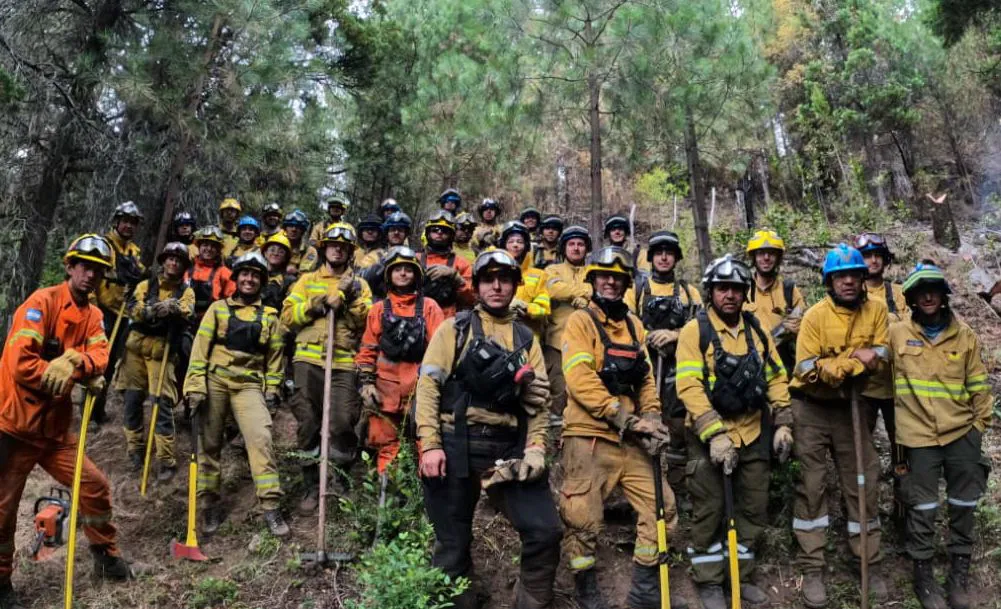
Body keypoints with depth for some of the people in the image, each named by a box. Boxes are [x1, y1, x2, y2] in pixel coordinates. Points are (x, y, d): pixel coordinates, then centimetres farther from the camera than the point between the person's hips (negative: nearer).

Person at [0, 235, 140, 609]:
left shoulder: (93, 315, 7)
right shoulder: (42, 302, -14)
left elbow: (100, 357, -7)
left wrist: (75, 362, -30)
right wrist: (83, 378, -17)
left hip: (55, 428, 6)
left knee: (96, 488, 8)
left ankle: (106, 558, 27)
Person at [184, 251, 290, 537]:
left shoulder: (270, 316, 12)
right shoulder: (218, 308, 7)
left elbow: (274, 356, 14)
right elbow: (200, 348, 1)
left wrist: (272, 390, 5)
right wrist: (196, 386, -8)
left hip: (249, 385, 0)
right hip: (215, 382, 0)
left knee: (261, 438, -15)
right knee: (209, 444, 5)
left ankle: (270, 505, -13)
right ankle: (210, 504, 18)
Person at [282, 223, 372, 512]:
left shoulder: (359, 284, 13)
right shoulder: (307, 280, 15)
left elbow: (368, 322, 1)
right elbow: (288, 316, 5)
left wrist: (352, 298, -11)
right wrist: (314, 306, -8)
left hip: (344, 364, -1)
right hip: (308, 361, 1)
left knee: (342, 423, -9)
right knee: (308, 425, 4)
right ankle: (313, 486, 17)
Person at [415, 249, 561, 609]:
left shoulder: (526, 339, 15)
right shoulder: (454, 329, 6)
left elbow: (538, 400, 11)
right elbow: (428, 385, -3)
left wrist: (535, 448, -4)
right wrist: (429, 444, -13)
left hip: (509, 448, 3)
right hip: (456, 446, -2)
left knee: (545, 532, -6)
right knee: (453, 545, 6)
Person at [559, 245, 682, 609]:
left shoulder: (634, 325, 16)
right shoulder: (580, 322, -3)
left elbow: (646, 378, 14)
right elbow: (580, 379, -15)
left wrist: (651, 419, -3)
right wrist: (625, 418, -19)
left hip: (632, 440, 6)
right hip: (589, 437, -6)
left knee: (661, 508, 6)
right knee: (584, 520, -1)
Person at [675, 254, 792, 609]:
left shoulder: (757, 331, 8)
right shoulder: (695, 331, -10)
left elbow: (776, 379, 13)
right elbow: (689, 387, -18)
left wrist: (783, 423, 4)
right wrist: (714, 434, -24)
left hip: (753, 435, 5)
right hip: (710, 437, -5)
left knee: (753, 510, 12)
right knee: (709, 512, 3)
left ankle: (742, 576, 29)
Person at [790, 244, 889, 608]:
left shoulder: (876, 311, -2)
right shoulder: (815, 316, -13)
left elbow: (881, 357, -7)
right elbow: (807, 369, -18)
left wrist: (837, 363, -24)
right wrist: (857, 357, -22)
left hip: (852, 407, 3)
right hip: (812, 408, -3)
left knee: (863, 483, 7)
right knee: (811, 485, -1)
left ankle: (871, 565, 21)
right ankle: (812, 571, 6)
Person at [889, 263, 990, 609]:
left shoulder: (964, 335, 4)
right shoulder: (897, 334, -2)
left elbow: (978, 385, 9)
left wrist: (980, 424, 6)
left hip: (962, 433, 2)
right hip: (919, 435, -2)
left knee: (963, 506, 10)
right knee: (922, 508, 4)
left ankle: (960, 574, 25)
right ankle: (923, 574, 19)